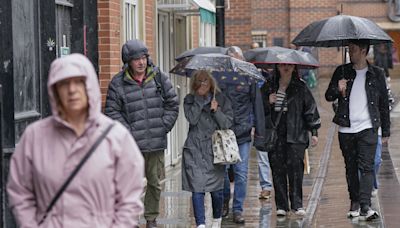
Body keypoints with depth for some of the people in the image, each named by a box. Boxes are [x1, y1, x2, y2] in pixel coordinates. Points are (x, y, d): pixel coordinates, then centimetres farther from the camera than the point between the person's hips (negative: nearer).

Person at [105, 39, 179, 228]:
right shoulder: (118, 83, -3)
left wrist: (164, 126, 1)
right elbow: (112, 111, -2)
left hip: (156, 142, 3)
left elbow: (172, 103, 10)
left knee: (155, 183, 11)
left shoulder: (159, 78, 5)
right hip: (132, 143, -3)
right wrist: (128, 132, -10)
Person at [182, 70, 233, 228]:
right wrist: (199, 100, -11)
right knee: (197, 188, -8)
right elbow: (192, 119, -12)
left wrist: (216, 110, -15)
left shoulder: (221, 100, 4)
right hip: (195, 150, 0)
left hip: (215, 149, 0)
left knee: (216, 188, 5)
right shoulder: (190, 100, 5)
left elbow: (227, 123, -1)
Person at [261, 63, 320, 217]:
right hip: (274, 134, 2)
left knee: (295, 167, -11)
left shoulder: (300, 87, 6)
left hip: (295, 134, -2)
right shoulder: (268, 87, 10)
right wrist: (268, 102, -6)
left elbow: (310, 108, 8)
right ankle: (281, 206, 6)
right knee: (277, 169, 0)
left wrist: (314, 132, 5)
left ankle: (297, 204, -4)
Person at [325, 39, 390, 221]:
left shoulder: (377, 74, 4)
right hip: (346, 129, 2)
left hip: (368, 128, -2)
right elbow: (328, 96, 6)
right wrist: (337, 90, -17)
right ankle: (354, 203, 21)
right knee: (351, 168, 9)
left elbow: (384, 104, 9)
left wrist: (385, 131, 8)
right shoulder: (342, 72, 7)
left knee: (366, 167, -12)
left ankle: (365, 206, -18)